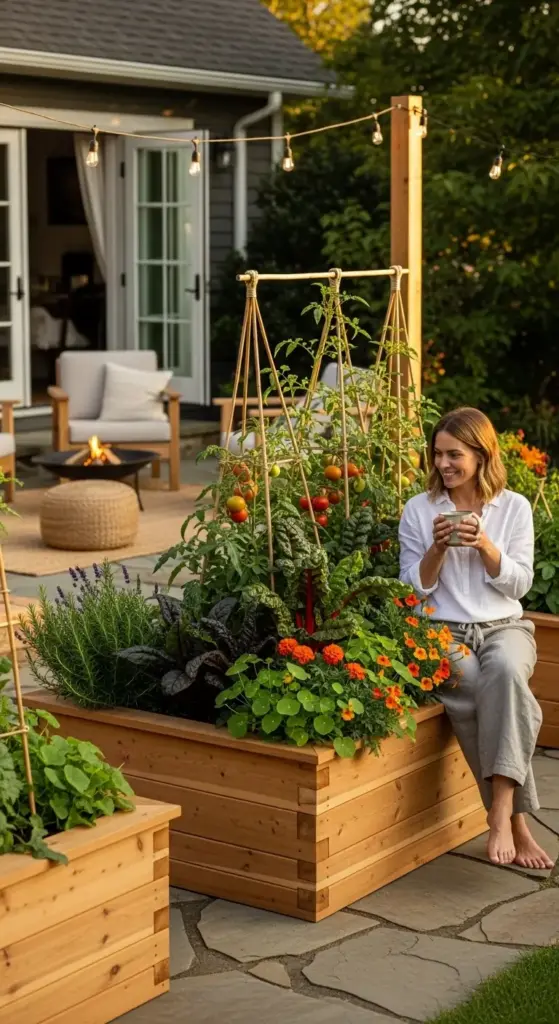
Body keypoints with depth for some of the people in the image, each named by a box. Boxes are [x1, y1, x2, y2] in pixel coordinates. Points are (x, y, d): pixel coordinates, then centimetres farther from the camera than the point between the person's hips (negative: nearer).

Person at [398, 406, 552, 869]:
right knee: (483, 689, -34)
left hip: (505, 626, 1)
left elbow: (519, 584, 3)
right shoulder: (419, 509, 6)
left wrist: (484, 545, -13)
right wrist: (438, 547, -12)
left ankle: (501, 810, -37)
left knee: (505, 670, -37)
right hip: (443, 631, -1)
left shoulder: (514, 507, 7)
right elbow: (415, 589, 5)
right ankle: (517, 821, -26)